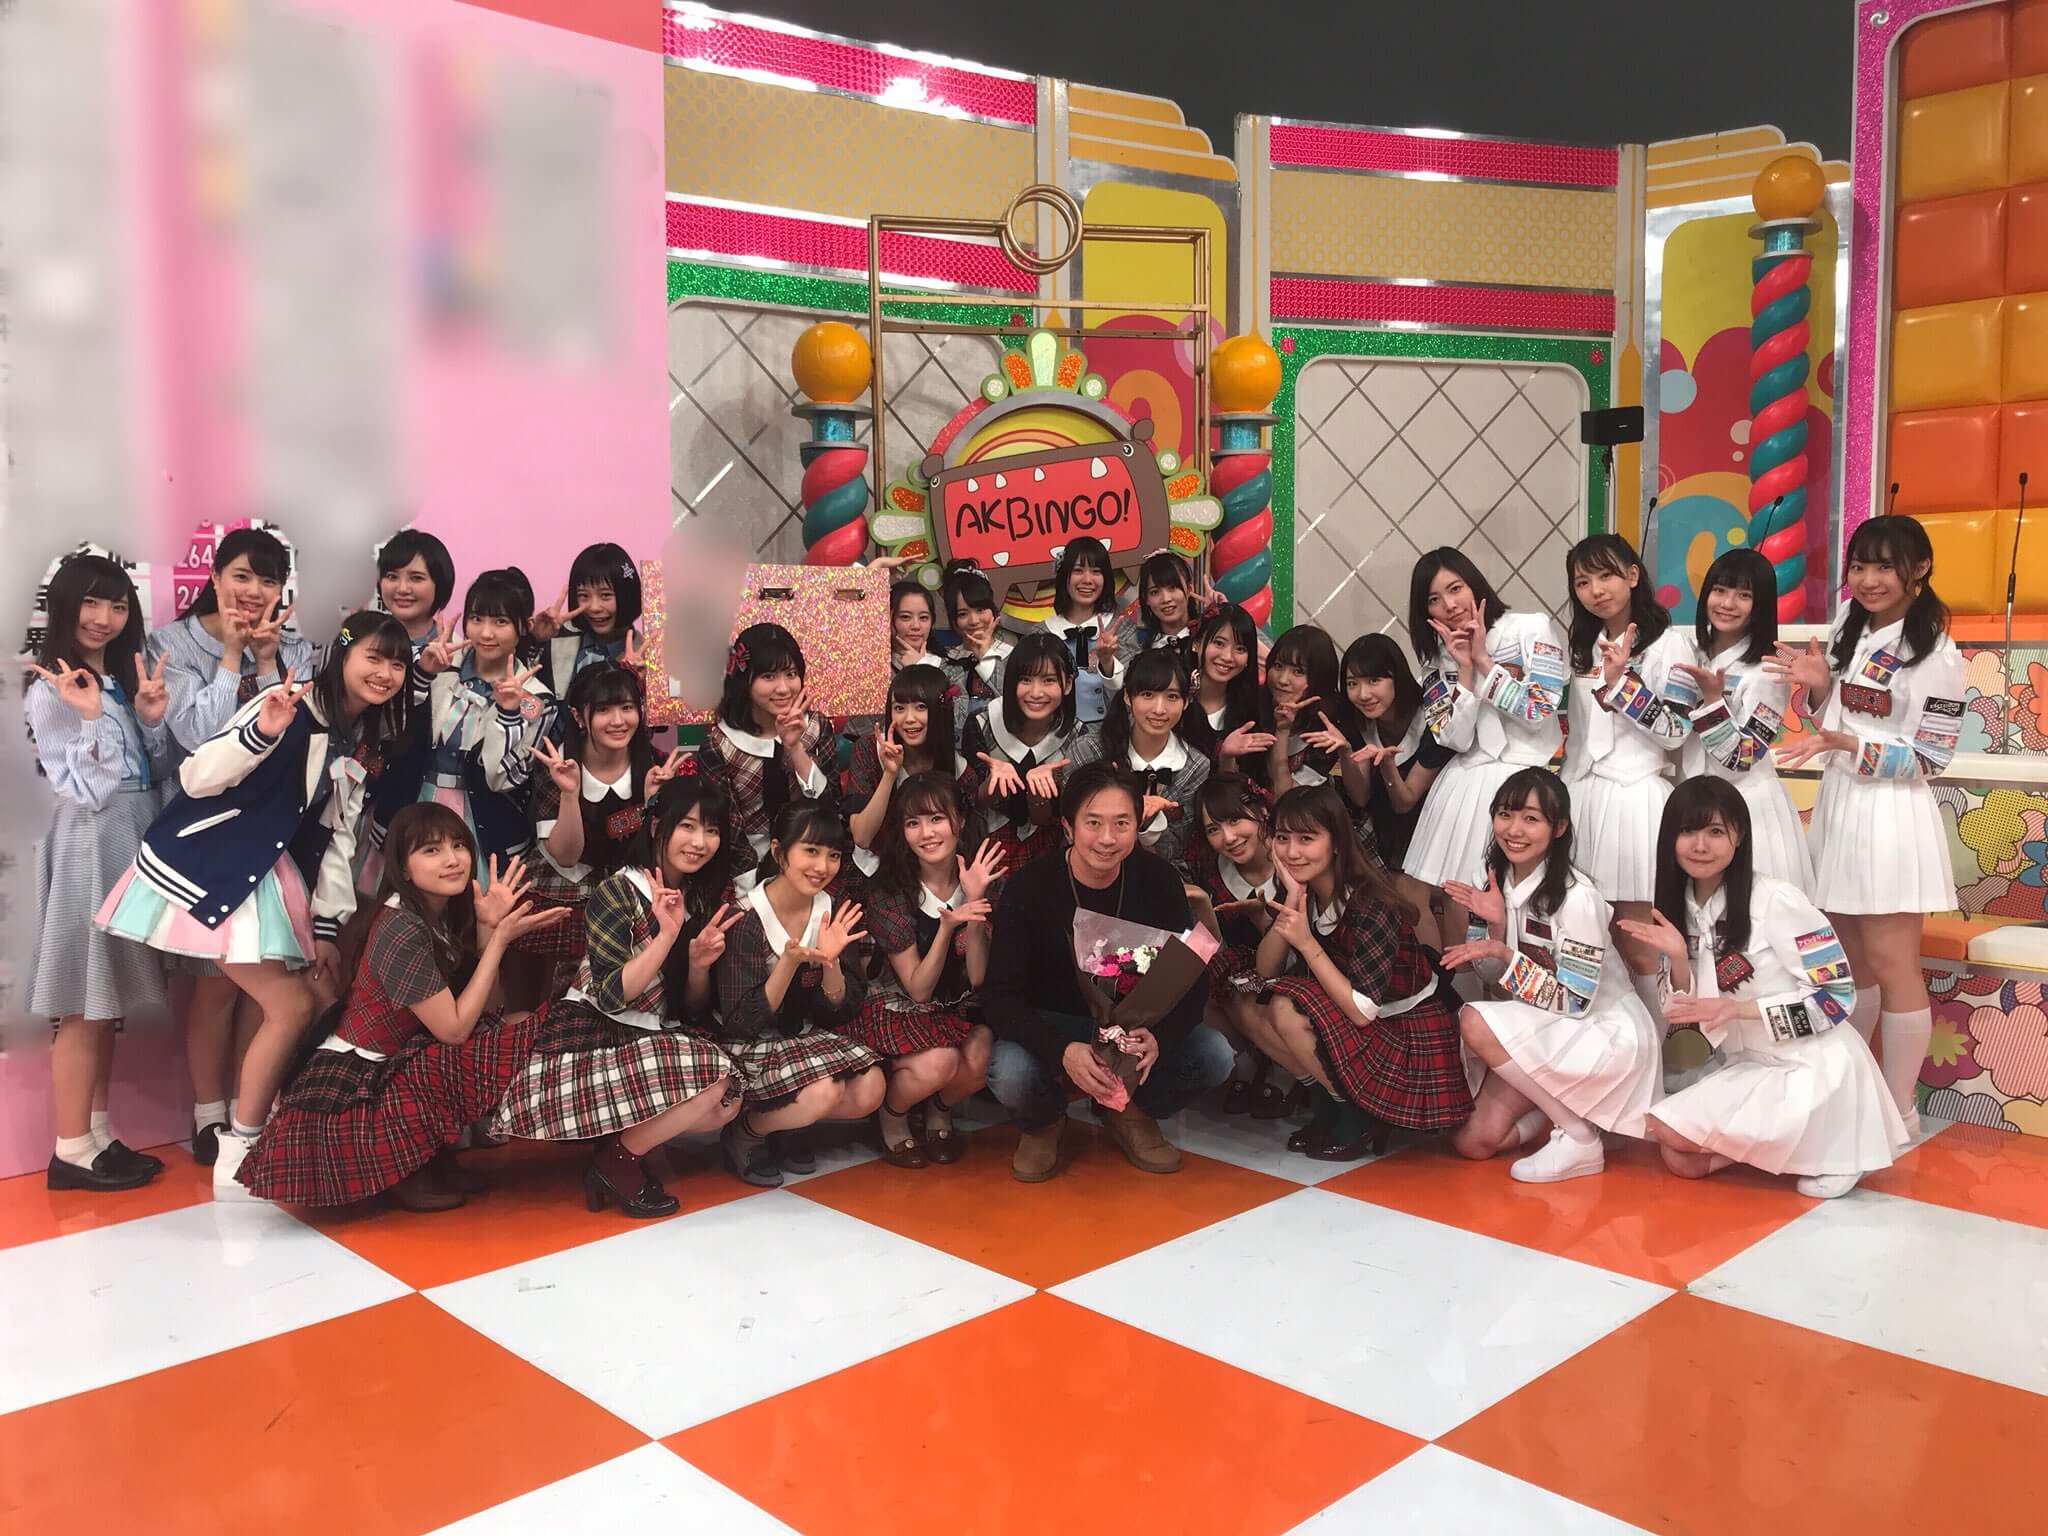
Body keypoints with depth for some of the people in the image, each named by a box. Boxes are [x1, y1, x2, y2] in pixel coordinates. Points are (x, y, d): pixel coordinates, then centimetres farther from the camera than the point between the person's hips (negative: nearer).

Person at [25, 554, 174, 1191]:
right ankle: (71, 1151, 4)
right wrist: (90, 717, -24)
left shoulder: (124, 679, 14)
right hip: (90, 847, -8)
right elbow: (86, 791, -15)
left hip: (136, 842, 8)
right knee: (83, 1007, -4)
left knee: (108, 1003, 12)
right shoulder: (49, 691, -10)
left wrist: (153, 719, -4)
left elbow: (157, 775, 11)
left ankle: (98, 1136, 19)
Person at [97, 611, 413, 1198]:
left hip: (272, 874, 9)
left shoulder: (362, 746, 11)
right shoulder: (289, 705, -14)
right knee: (291, 1005, -11)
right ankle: (236, 1156, 4)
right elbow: (197, 779, -19)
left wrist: (328, 926, 7)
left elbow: (338, 837, 12)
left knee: (333, 1001, 5)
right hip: (212, 865, -8)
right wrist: (262, 733, -36)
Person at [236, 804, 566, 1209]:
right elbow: (454, 1029, -20)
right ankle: (401, 1168, -6)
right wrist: (499, 939, -18)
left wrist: (487, 928, -9)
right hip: (350, 1092, -9)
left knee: (519, 1025, 0)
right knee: (522, 1037, -18)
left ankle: (433, 1154, 5)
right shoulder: (403, 934, -22)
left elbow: (483, 1005, 1)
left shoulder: (445, 912, 5)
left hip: (394, 1065, 9)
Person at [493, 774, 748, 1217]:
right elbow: (611, 996, -21)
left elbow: (694, 1008, 9)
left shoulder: (705, 899, 7)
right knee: (716, 1080, -27)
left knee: (724, 1102, -18)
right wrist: (666, 935, -29)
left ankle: (632, 1137, 1)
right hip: (594, 1038, -7)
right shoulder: (617, 892, -13)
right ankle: (619, 1160, -9)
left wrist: (700, 964, -12)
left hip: (658, 1038, 7)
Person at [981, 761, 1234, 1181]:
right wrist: (1062, 1050, -39)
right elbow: (1000, 994, -21)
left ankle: (1132, 1114, 9)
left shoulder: (1157, 879, -10)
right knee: (1010, 1075, -35)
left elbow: (1192, 980, -9)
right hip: (1051, 1025, -2)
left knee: (1214, 1056, -23)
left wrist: (1160, 1036, -31)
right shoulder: (1028, 889, -18)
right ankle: (1043, 1124, 5)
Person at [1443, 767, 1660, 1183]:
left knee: (1475, 1022, -28)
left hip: (1606, 1035, -6)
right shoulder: (1501, 880, -2)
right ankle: (1555, 1100, 20)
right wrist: (1495, 926, -17)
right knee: (1472, 1141, -7)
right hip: (1546, 1032, 7)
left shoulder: (1576, 897, -24)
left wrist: (1502, 953, -27)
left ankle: (1579, 1135, -12)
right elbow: (1501, 980, 1)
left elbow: (1576, 1001, -22)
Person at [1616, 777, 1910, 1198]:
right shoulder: (1678, 909, 2)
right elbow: (1690, 1014, 4)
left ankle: (1821, 1149, -3)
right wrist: (1677, 957, -15)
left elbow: (1838, 997, -15)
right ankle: (1788, 1143, 9)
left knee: (1670, 1130, -19)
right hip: (1748, 1068, 7)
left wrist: (1739, 1008, -24)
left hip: (1814, 1071, -7)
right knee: (1680, 1160, -8)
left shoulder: (1777, 901, -19)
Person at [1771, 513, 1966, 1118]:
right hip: (1838, 803, 7)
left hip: (1890, 814, -7)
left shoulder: (1935, 652, -13)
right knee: (1848, 959, 16)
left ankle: (1899, 1111, 10)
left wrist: (1844, 744, -24)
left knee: (1890, 965, -1)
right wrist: (1819, 683, -2)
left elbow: (1929, 757, -14)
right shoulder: (1849, 627, 8)